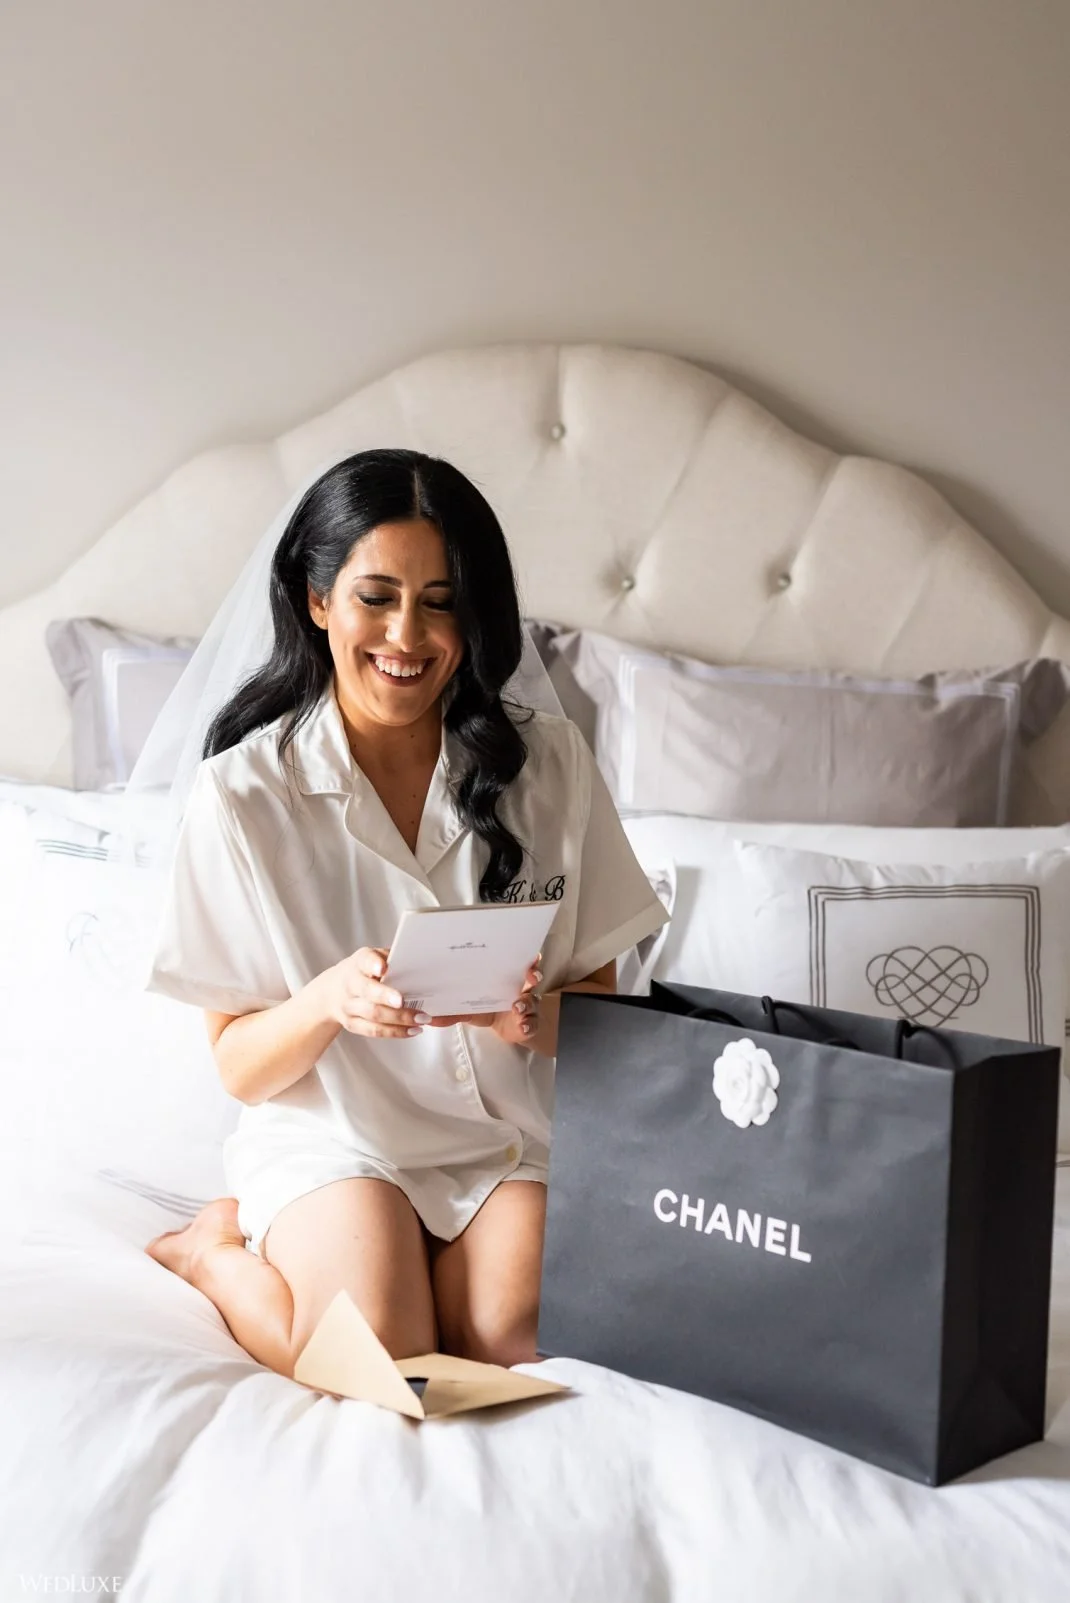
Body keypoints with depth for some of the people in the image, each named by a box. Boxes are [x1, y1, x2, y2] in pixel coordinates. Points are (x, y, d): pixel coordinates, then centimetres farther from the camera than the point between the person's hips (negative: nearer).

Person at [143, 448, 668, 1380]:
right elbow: (241, 1068, -5)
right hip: (337, 1135, -2)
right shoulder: (244, 794, -8)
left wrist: (540, 1016, -22)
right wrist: (329, 1000, -27)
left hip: (514, 1131, 2)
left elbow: (602, 1003, 2)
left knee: (514, 1348, -23)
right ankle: (218, 1250, 7)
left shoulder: (550, 764, -3)